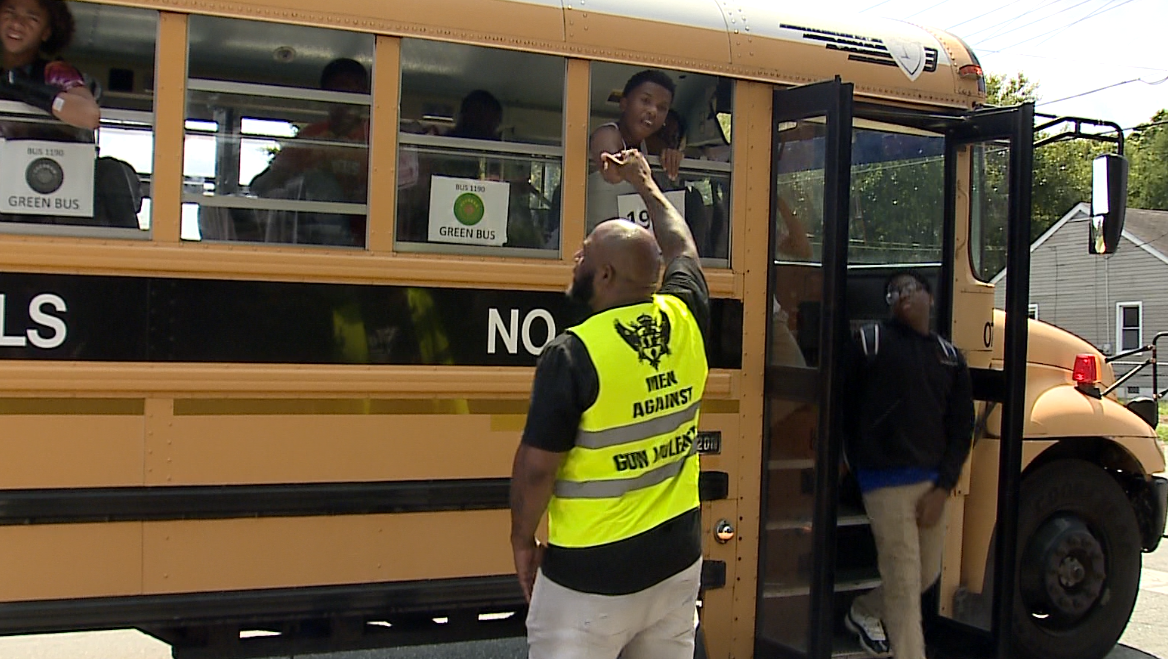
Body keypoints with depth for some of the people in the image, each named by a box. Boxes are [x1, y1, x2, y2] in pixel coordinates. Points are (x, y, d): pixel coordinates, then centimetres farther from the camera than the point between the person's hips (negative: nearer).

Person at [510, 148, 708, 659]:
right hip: (678, 559, 6)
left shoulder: (574, 354, -18)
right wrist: (646, 185, 35)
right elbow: (682, 248, 21)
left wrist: (522, 541, 1)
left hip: (593, 574, -6)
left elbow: (536, 466, -15)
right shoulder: (685, 321, -1)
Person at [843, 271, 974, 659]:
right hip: (885, 482, -6)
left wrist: (943, 488, -1)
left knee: (928, 572, 17)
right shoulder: (870, 342, -2)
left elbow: (961, 427, 9)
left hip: (932, 481, 6)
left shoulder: (949, 356, 10)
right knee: (903, 582, -6)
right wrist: (856, 462, -4)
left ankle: (864, 612, 41)